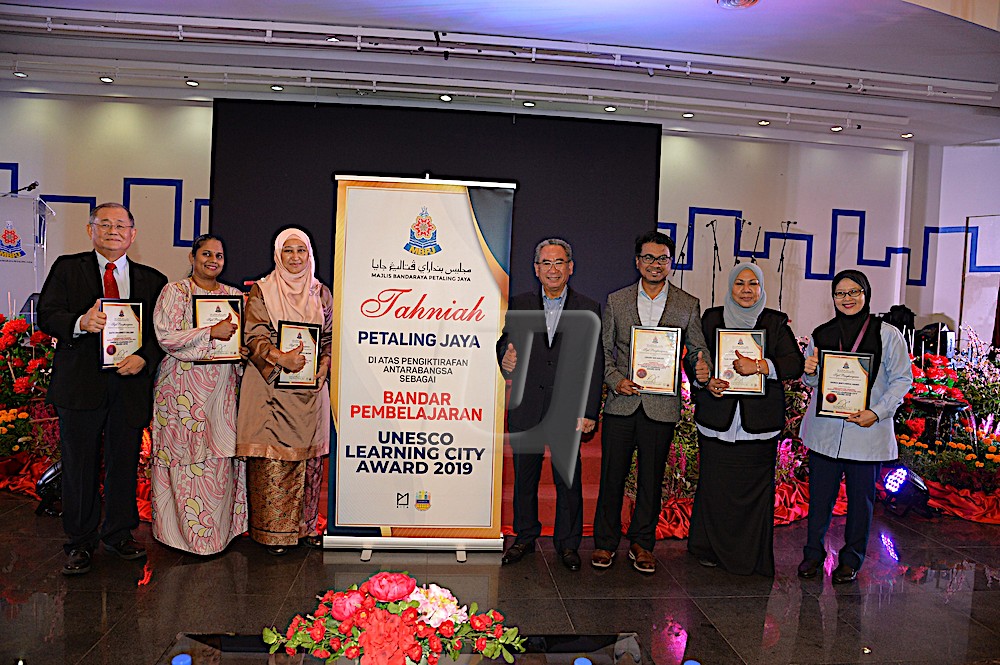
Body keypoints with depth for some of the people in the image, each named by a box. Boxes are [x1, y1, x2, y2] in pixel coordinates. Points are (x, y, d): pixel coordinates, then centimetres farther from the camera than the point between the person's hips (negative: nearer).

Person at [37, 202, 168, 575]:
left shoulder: (152, 280, 10)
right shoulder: (67, 268, 7)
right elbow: (46, 316, -1)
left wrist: (144, 358, -12)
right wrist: (80, 323, -21)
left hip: (131, 383, 1)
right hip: (80, 383, -1)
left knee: (124, 464, 9)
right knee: (80, 466, 6)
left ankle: (119, 534, 27)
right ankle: (80, 542, 21)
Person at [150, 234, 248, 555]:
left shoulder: (234, 296, 14)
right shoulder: (175, 292, 0)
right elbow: (166, 337, -11)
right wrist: (212, 333, -16)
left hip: (222, 389, 4)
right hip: (184, 389, -4)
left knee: (222, 455, 4)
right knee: (186, 456, -2)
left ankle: (221, 525, 16)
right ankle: (186, 528, 11)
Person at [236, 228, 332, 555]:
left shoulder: (321, 294, 13)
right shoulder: (262, 291, 2)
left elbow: (330, 336, 15)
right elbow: (254, 336, -6)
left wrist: (325, 364, -4)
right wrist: (280, 358, -22)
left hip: (311, 386, 4)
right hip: (272, 385, -3)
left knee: (310, 456, 6)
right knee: (272, 458, -4)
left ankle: (306, 525, 18)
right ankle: (272, 531, 7)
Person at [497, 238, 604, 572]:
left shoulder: (588, 309, 3)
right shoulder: (521, 304, 8)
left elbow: (595, 365, 0)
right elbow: (505, 340, 12)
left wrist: (588, 412, -7)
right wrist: (506, 356, -13)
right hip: (526, 404, 2)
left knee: (568, 480, 6)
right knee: (524, 477, 12)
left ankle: (567, 543, 24)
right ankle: (525, 537, 29)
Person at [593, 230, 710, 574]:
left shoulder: (688, 305, 5)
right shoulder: (616, 300, 6)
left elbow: (697, 349, 8)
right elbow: (604, 349, 6)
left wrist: (702, 367, -15)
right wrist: (615, 380, -10)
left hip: (662, 406, 0)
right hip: (621, 403, 0)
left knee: (651, 478, 10)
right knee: (612, 475, 6)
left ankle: (642, 543, 25)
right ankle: (605, 542, 21)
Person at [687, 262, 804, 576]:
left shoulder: (776, 323, 6)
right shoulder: (712, 318, 9)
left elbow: (795, 363, -5)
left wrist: (758, 366, -20)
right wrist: (707, 382, -10)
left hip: (759, 420, 0)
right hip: (718, 418, 1)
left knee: (755, 487, 1)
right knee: (715, 485, 2)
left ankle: (752, 555, 15)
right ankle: (711, 549, 18)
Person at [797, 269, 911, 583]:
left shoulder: (887, 334, -1)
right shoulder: (822, 334, 8)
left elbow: (902, 379, -1)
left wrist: (877, 412, -14)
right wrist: (810, 372, -7)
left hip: (865, 430, -2)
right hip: (824, 429, 2)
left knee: (861, 496, 8)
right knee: (820, 492, 7)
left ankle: (851, 560, 24)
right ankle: (814, 552, 24)